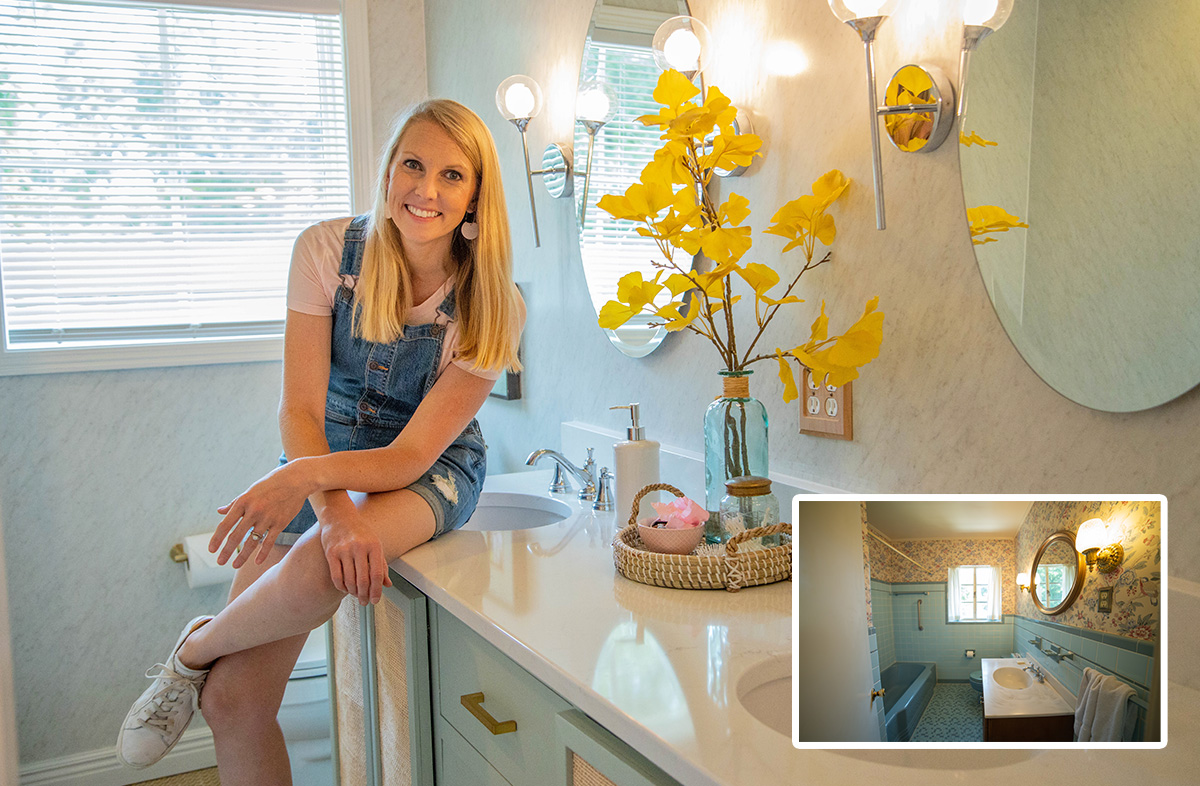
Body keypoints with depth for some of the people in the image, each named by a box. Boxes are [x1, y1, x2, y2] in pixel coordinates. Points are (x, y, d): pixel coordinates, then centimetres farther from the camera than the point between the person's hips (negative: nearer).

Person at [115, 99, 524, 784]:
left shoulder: (492, 306, -17)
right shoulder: (326, 250, -13)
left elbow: (411, 455, -20)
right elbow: (301, 409, -15)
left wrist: (307, 475, -38)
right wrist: (335, 512, -33)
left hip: (431, 476, -1)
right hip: (321, 471, 2)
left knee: (319, 567, -35)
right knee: (235, 700, -11)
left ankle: (196, 651, -3)